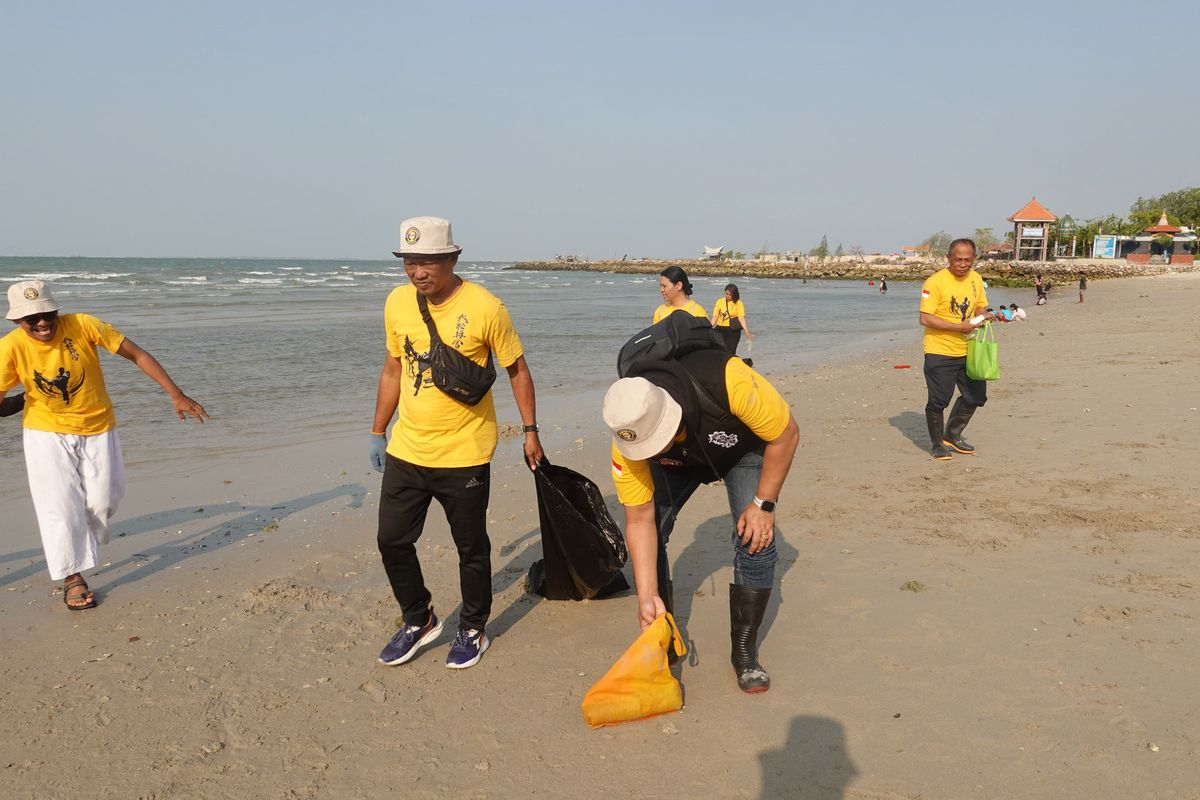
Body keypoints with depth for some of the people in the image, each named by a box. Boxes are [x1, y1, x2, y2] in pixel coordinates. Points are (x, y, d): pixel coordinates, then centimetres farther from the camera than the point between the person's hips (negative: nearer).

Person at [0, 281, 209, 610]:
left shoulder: (83, 326, -20)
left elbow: (137, 355, -16)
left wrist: (176, 395, -19)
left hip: (98, 429, 1)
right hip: (47, 434, 0)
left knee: (103, 502, 5)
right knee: (60, 505, -5)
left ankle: (83, 541, 38)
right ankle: (72, 577, 10)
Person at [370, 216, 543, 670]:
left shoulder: (485, 307, -14)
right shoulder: (397, 303, 1)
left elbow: (517, 370, -3)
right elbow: (393, 369, 12)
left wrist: (530, 431, -3)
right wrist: (378, 432, 14)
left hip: (464, 455, -5)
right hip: (406, 450, 5)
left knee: (471, 548, 9)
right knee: (392, 540, 11)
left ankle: (472, 631, 31)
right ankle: (418, 621, 34)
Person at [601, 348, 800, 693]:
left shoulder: (729, 381, -46)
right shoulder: (627, 443, -35)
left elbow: (786, 434, -28)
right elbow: (639, 519, -25)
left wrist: (763, 504, -26)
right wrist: (647, 596, -28)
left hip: (742, 448, -2)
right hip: (678, 464, 2)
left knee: (757, 538, -16)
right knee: (645, 538, -12)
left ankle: (744, 650, 1)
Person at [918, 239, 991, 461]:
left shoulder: (976, 279, 5)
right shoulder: (935, 282, -16)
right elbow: (925, 319, -20)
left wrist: (984, 316, -6)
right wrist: (959, 327, -24)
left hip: (968, 351, 7)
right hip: (939, 352, -7)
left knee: (975, 396, 15)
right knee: (938, 401, -1)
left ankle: (952, 436, 33)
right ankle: (937, 445, 19)